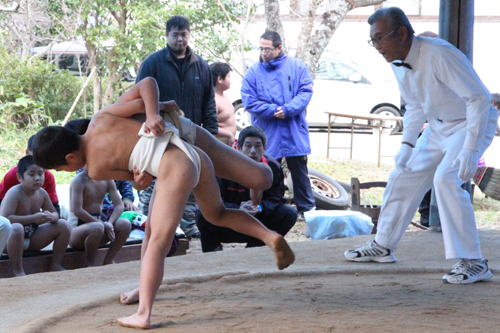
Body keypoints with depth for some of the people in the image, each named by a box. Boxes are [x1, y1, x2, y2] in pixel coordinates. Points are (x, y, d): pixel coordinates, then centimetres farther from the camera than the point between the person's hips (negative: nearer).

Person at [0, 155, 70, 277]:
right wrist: (33, 218, -33)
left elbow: (54, 213, 14)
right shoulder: (14, 193, -19)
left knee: (63, 225, 0)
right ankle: (18, 271, -27)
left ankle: (56, 266, 6)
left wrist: (51, 217, -14)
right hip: (10, 239, -7)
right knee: (16, 228, -42)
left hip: (31, 239, 7)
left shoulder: (42, 193, 3)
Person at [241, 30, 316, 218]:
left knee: (299, 172, 9)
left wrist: (288, 110, -19)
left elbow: (306, 91, -6)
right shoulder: (253, 73, 2)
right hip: (267, 136, 0)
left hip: (295, 134, 0)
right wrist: (274, 111, -16)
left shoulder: (296, 67, 2)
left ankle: (307, 208, 20)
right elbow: (249, 102, -6)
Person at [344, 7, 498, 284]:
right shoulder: (397, 63, -3)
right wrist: (407, 144, 3)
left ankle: (472, 262, -21)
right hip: (438, 126, 9)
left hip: (471, 124, -9)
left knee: (446, 179, -27)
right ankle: (382, 247, 29)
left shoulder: (439, 55, -30)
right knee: (403, 177, 11)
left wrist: (470, 150, -34)